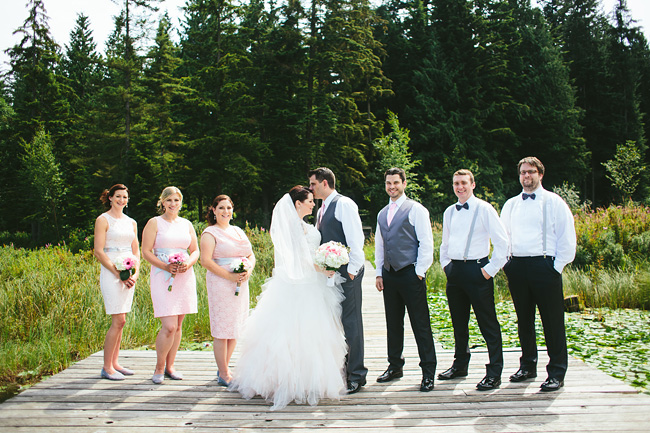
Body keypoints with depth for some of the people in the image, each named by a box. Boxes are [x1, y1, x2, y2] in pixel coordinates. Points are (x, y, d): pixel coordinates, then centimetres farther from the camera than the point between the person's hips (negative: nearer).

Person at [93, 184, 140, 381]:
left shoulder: (132, 223, 15)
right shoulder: (103, 220, -2)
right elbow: (99, 252, -9)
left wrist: (135, 274, -1)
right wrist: (118, 273, -14)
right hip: (111, 274, -6)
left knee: (120, 321, 9)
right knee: (118, 321, -9)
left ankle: (114, 363, 18)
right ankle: (107, 367, 1)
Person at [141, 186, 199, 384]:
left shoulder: (187, 224, 14)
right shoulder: (154, 223, 2)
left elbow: (196, 250, 15)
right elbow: (146, 251, -3)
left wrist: (188, 264, -6)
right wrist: (166, 266, -16)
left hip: (185, 277, 5)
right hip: (163, 277, -4)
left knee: (178, 325, 7)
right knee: (169, 326, -12)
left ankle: (170, 366, 21)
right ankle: (159, 367, 8)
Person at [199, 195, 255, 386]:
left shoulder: (239, 231, 17)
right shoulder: (210, 233, -3)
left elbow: (251, 256, 18)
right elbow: (205, 260, -13)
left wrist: (248, 272, -4)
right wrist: (230, 276, -17)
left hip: (240, 285, 7)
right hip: (220, 284, -6)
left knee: (235, 328, 10)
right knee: (222, 330, -3)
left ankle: (224, 368, 25)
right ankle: (223, 374, 6)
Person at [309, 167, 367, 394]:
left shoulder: (344, 204, -9)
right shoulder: (322, 210, 18)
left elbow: (356, 239, -16)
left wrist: (351, 271, -16)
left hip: (346, 272, -9)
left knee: (350, 322, -3)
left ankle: (356, 374, 6)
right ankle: (340, 369, 24)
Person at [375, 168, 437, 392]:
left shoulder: (416, 209, -3)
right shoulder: (382, 214, 16)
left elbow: (426, 243, -7)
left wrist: (419, 272, -10)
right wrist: (379, 273, 14)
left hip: (410, 273, -6)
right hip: (389, 274, 6)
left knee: (420, 324, -3)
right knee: (393, 323, 12)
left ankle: (428, 372, 6)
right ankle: (395, 366, 24)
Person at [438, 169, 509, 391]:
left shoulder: (484, 209, -6)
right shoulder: (449, 212, 12)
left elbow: (502, 242, -9)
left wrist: (490, 270, -11)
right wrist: (445, 264, 13)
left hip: (476, 270, -6)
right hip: (454, 271, 6)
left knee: (488, 323, -2)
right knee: (458, 322, 15)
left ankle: (494, 373, 4)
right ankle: (460, 365, 29)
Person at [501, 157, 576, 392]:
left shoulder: (553, 202, 2)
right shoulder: (511, 204, 15)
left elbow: (567, 237, 0)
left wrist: (557, 266, -6)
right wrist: (507, 262, 9)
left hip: (544, 265, -4)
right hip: (517, 267, 4)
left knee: (553, 321, -2)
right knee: (524, 319, 12)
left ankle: (557, 373, 7)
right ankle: (528, 365, 25)